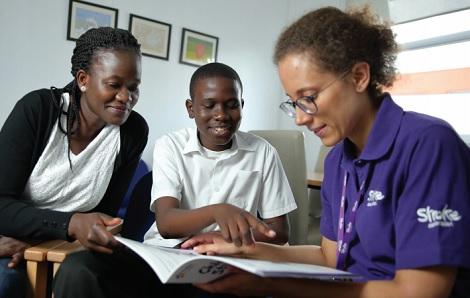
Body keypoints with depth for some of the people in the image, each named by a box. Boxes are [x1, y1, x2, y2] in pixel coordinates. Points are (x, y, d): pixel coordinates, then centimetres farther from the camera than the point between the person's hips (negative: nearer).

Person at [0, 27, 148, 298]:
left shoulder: (134, 131, -11)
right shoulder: (37, 109, -17)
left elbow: (104, 212, -5)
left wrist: (34, 239, -18)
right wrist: (71, 224, -35)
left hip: (64, 246, 3)